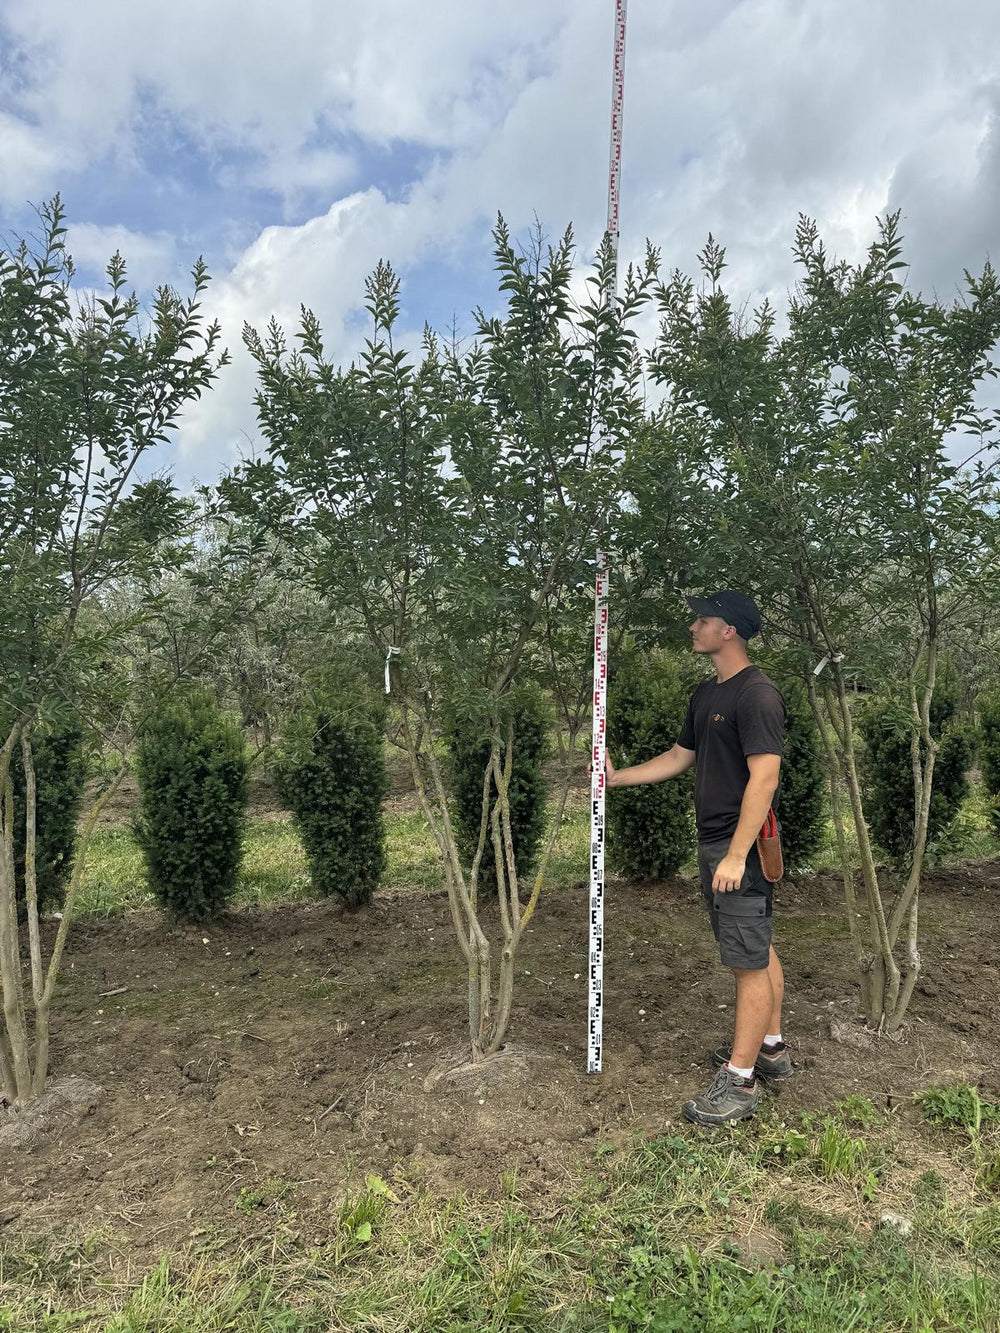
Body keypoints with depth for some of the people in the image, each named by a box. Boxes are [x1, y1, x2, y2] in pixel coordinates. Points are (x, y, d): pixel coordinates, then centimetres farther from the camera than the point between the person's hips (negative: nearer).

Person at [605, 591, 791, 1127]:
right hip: (715, 842, 10)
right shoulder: (706, 694, 14)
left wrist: (736, 855, -25)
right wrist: (618, 777, 18)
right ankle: (771, 1048, 34)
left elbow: (764, 777, -23)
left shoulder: (757, 695, -17)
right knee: (758, 951, 20)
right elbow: (680, 757, 22)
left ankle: (739, 1082, 8)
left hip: (739, 847, -9)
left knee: (750, 962, 0)